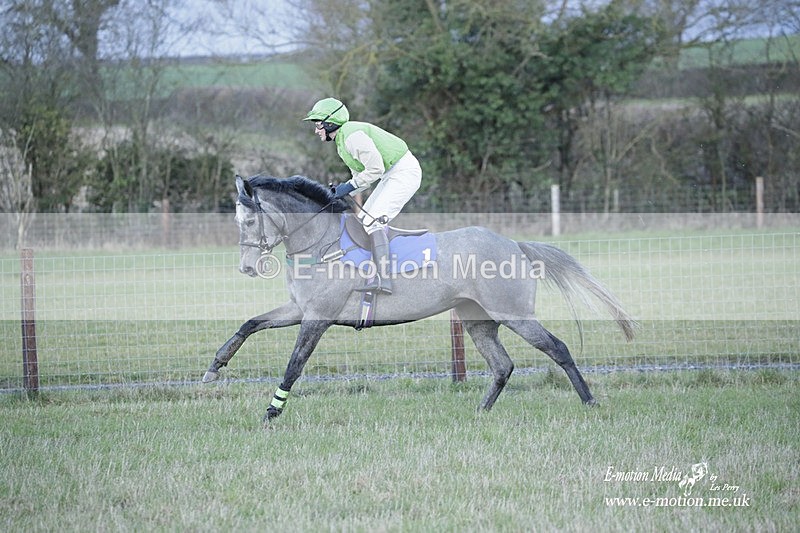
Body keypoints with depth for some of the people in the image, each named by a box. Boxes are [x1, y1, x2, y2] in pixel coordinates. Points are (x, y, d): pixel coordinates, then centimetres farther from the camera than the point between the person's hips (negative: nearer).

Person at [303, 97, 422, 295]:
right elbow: (363, 176, 19)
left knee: (373, 220, -21)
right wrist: (339, 191, 4)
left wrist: (349, 186, -17)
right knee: (363, 219, 12)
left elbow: (375, 168, -23)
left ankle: (383, 279, -30)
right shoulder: (341, 142, 15)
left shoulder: (352, 136, -19)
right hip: (392, 175, 11)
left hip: (404, 172, -11)